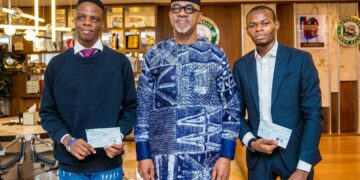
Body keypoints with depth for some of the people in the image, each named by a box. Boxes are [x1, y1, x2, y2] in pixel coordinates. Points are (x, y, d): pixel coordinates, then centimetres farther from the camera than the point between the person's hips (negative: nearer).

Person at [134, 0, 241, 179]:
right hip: (163, 158, 1)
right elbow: (143, 106, 4)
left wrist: (226, 155, -5)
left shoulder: (216, 55, 1)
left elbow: (231, 106, 1)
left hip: (208, 158, 0)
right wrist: (143, 155, -1)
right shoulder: (154, 55, 4)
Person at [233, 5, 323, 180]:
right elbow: (237, 112, 7)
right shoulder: (241, 66, 2)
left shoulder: (301, 59, -7)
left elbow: (313, 114, -9)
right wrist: (251, 142, -11)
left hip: (295, 154, -2)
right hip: (257, 154, 2)